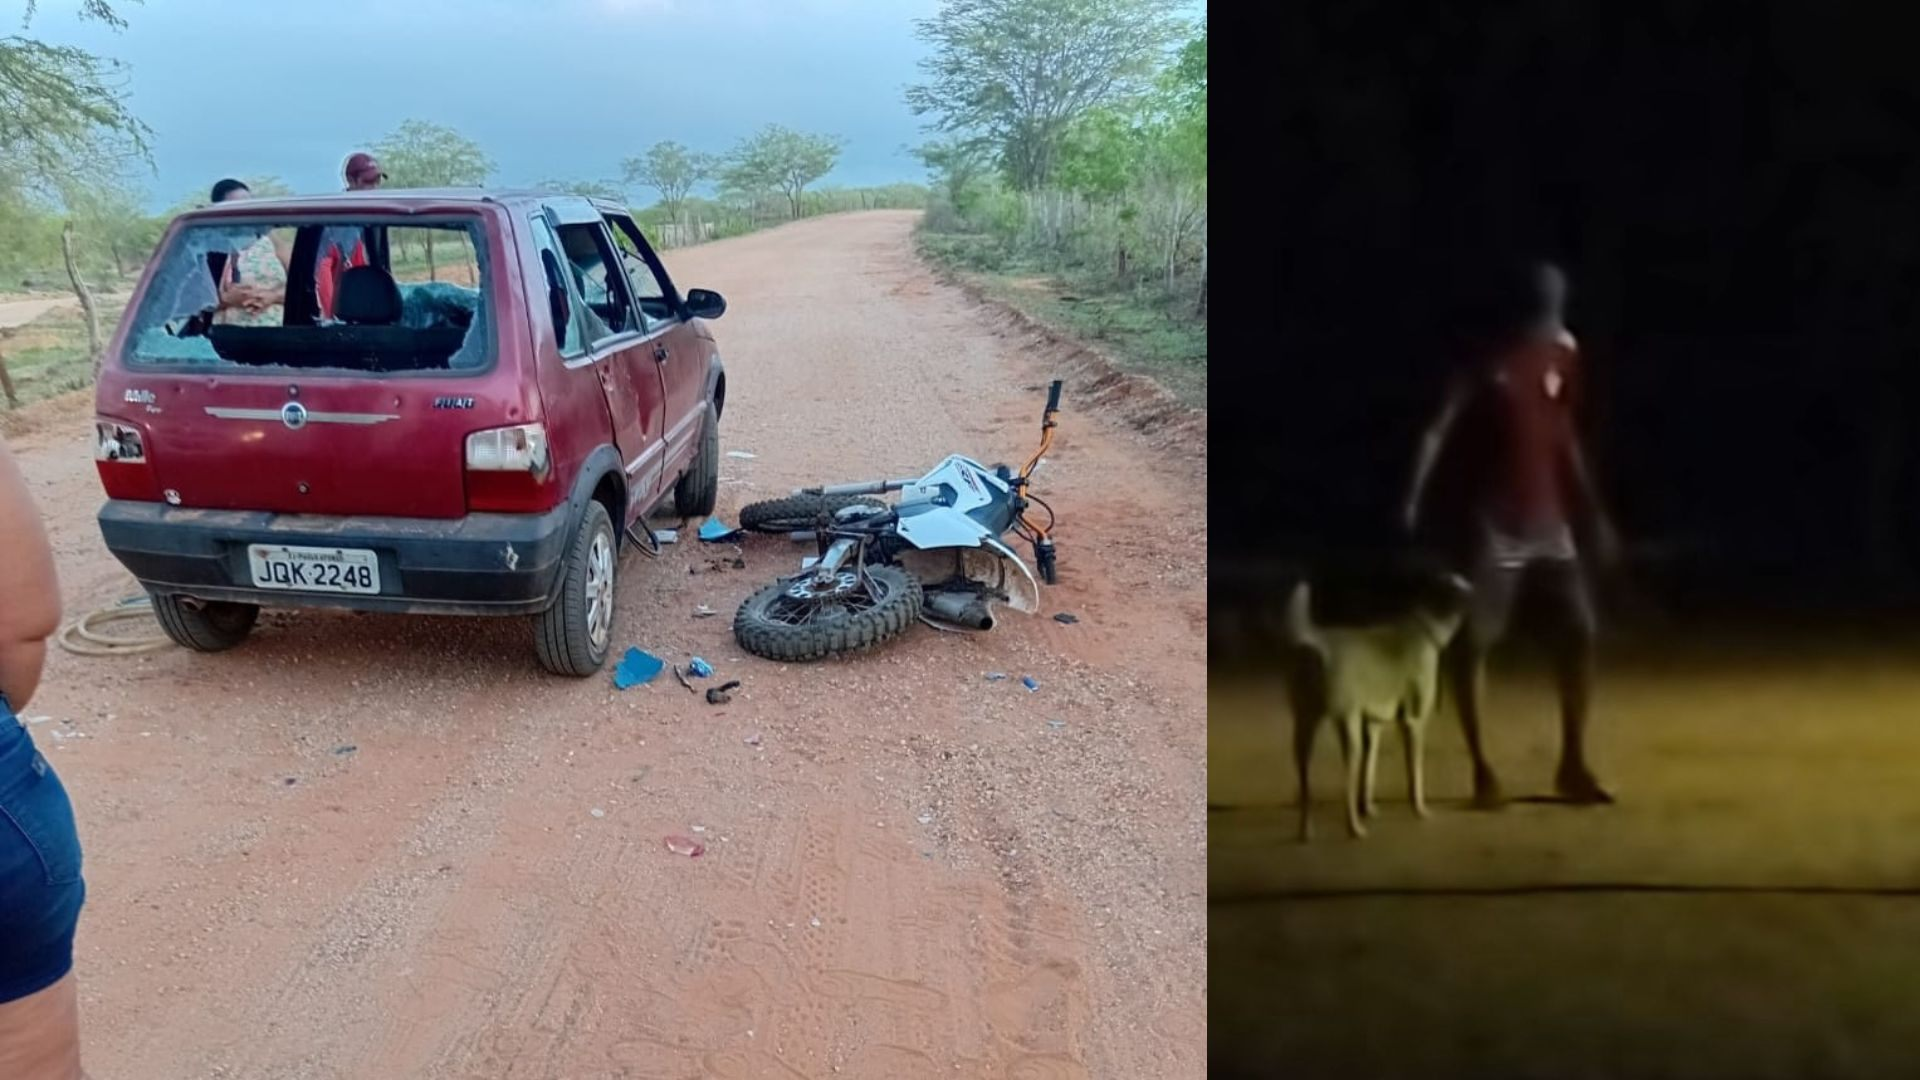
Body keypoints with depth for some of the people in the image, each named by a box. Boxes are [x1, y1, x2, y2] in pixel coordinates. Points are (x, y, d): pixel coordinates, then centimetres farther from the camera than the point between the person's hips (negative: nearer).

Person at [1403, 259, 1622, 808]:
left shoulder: (1562, 352, 7)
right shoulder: (1482, 358, -10)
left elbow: (1563, 435, 16)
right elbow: (1437, 430, -18)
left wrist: (1592, 512, 16)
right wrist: (1412, 502, -30)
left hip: (1549, 520, 6)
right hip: (1488, 522, -5)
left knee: (1579, 634, 5)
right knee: (1471, 643, -4)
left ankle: (1573, 765, 19)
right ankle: (1482, 770, 8)